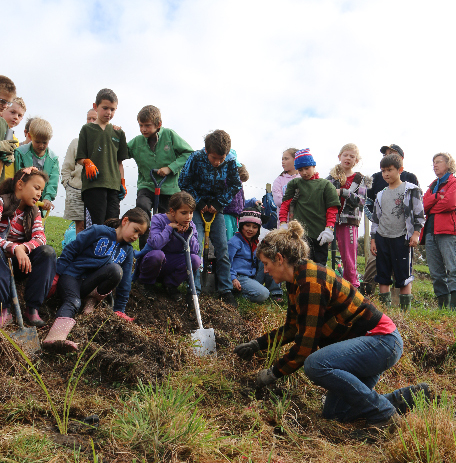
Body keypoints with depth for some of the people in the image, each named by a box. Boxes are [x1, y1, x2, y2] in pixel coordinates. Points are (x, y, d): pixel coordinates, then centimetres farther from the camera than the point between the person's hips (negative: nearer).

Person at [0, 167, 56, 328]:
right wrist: (15, 249, -39)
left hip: (20, 263, 4)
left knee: (48, 252, -22)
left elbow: (40, 238, -10)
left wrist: (23, 248, -30)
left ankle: (32, 308, -21)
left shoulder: (34, 212, 7)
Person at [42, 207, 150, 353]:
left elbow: (124, 281, 13)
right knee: (73, 303, -36)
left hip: (91, 284, 4)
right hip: (71, 276, -3)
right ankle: (56, 338, -58)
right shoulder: (99, 231, -5)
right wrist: (56, 274, -9)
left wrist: (119, 309, 9)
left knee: (116, 270, -27)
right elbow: (70, 250, -4)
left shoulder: (127, 251, 11)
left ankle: (91, 301, -11)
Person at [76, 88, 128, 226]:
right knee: (98, 223, -11)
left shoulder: (118, 133, 17)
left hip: (113, 184, 3)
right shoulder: (87, 129, 10)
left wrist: (122, 183, 11)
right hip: (93, 184, -3)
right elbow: (80, 158, 6)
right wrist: (87, 163, -15)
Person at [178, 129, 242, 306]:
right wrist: (199, 202, -11)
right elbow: (184, 182, -8)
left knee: (222, 248, 0)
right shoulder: (196, 158, -16)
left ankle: (226, 290, 9)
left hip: (216, 209, 2)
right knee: (196, 247, -13)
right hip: (197, 207, -2)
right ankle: (194, 290, -5)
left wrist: (218, 204, -7)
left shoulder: (230, 162, -10)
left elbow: (235, 186, 1)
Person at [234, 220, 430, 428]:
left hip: (382, 341, -10)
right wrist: (257, 344, 14)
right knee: (333, 412, 8)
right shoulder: (296, 281, 8)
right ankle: (410, 396, 16)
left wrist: (274, 372, -12)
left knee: (316, 364, -30)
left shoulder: (310, 281, -23)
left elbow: (307, 342, -23)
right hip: (367, 341, 10)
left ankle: (383, 414, -12)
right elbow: (292, 328, 21)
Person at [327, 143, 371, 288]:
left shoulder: (361, 179, 7)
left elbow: (360, 201, -7)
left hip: (349, 221, -2)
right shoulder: (332, 177, 14)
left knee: (349, 260, -2)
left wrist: (342, 192, -16)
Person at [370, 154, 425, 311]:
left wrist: (416, 233, -10)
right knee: (383, 277, 6)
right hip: (382, 239, 5)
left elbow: (419, 213, -1)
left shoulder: (411, 190, 1)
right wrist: (373, 239, 12)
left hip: (402, 239, -5)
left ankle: (406, 310, 5)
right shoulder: (381, 195, 15)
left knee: (404, 277, -2)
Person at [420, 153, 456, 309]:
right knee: (436, 272, 4)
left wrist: (431, 208, 4)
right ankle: (443, 305, 8)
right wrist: (436, 197, -6)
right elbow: (424, 205, 10)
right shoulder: (433, 186, 27)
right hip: (431, 230, 7)